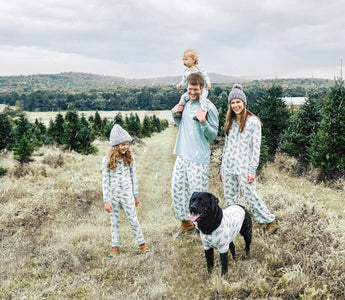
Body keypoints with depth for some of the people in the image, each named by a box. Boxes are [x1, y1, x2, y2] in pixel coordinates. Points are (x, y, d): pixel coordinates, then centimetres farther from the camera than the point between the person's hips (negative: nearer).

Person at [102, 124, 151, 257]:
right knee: (115, 222, 10)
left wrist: (135, 196, 8)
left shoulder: (129, 158, -1)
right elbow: (105, 181, -6)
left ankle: (142, 244, 17)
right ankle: (115, 247, 21)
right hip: (113, 195, 0)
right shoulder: (107, 160, -8)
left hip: (127, 194, 1)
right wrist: (106, 201, -9)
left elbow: (134, 177, 6)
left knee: (133, 220, 4)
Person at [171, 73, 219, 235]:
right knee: (177, 189, 11)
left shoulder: (208, 107, -11)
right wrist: (174, 113, 9)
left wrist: (203, 121, -27)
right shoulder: (186, 104, 12)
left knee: (198, 193, -2)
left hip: (199, 157, -7)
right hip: (182, 155, 8)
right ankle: (186, 221, 28)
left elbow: (214, 134, -11)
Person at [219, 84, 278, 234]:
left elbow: (256, 147, -8)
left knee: (250, 196, -5)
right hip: (228, 166, 5)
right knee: (230, 198, 8)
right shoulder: (230, 122, 12)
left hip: (243, 167, -5)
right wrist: (222, 168, 16)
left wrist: (252, 170, -14)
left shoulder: (253, 122, -4)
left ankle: (270, 220, 12)